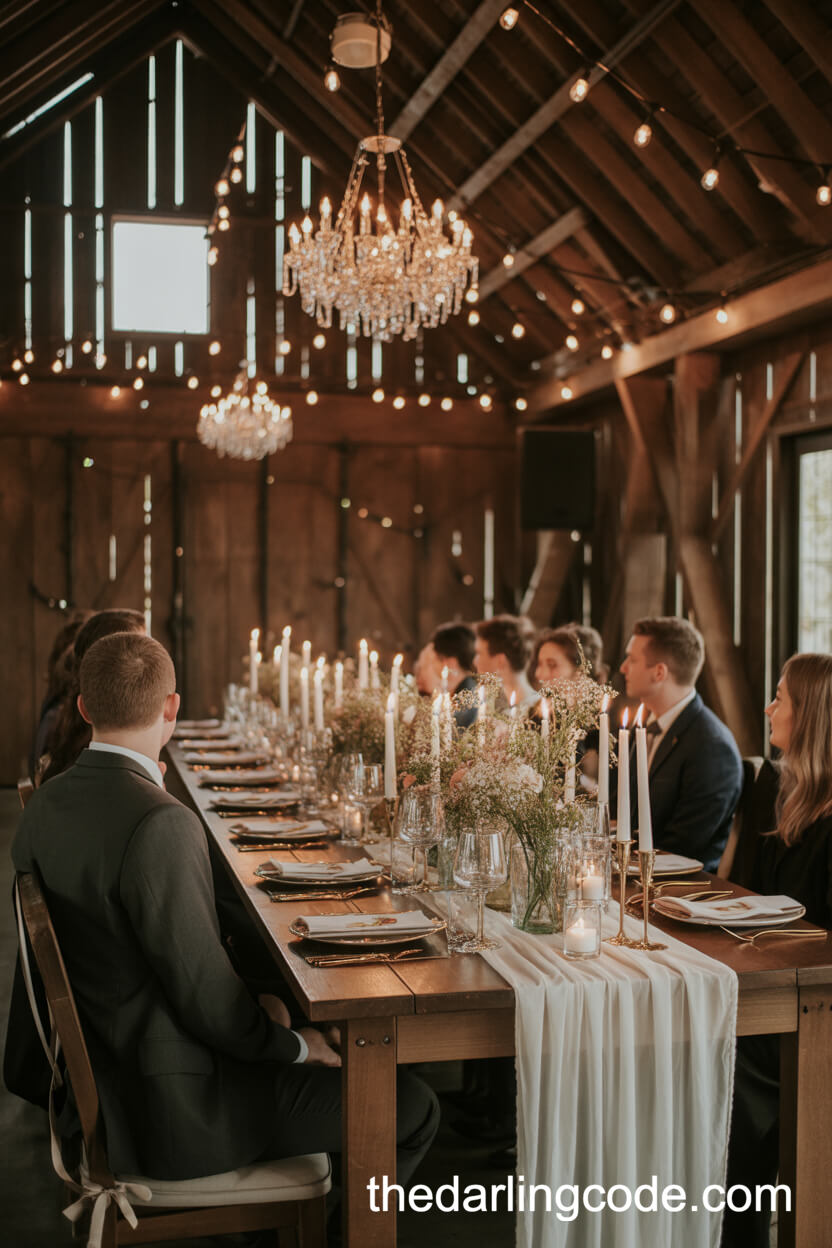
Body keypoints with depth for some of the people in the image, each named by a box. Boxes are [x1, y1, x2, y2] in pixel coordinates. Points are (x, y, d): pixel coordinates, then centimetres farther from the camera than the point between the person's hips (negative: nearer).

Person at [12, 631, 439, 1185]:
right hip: (175, 1107, -9)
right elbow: (206, 998, -24)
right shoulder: (160, 823, -27)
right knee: (412, 1108, -3)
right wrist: (294, 1045, -6)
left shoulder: (45, 804, 0)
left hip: (103, 1076, 9)